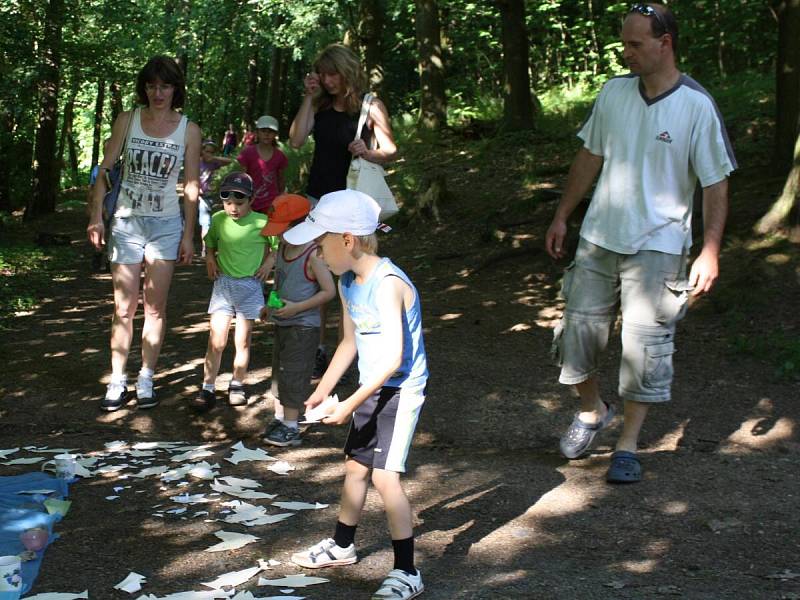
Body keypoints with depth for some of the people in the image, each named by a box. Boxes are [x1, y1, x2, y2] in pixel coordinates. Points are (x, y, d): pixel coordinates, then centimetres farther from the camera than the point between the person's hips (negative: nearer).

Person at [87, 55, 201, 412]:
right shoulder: (127, 121, 1)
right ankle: (117, 382, 8)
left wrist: (188, 235, 0)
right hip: (126, 221, 0)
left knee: (156, 307, 3)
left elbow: (191, 186, 2)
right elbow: (105, 170, 1)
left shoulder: (188, 131, 0)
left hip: (166, 225, 0)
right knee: (124, 307, 1)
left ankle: (146, 381, 12)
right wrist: (96, 216, -8)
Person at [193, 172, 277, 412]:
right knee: (216, 341, -4)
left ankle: (237, 385, 25)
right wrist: (210, 258, -1)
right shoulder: (218, 220, -3)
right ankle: (208, 389, 4)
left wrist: (270, 261, -7)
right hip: (223, 283, 1)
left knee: (243, 341, 8)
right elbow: (210, 242, 15)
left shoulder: (262, 222, -10)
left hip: (250, 285, -1)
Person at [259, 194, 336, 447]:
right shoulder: (283, 248, 6)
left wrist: (297, 307, -23)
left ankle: (291, 427, 5)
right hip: (282, 323, 8)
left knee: (293, 374, -3)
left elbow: (329, 291, -20)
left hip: (303, 326, -8)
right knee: (279, 371, 16)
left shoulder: (313, 255, -19)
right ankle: (279, 418, 28)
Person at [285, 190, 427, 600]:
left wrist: (351, 404, -24)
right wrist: (322, 391, 8)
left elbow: (394, 359, -25)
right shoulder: (348, 283, 4)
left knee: (385, 474, -14)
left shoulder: (388, 284, -24)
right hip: (371, 389, 9)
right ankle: (342, 546, 39)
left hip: (400, 390, -9)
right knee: (355, 465, 20)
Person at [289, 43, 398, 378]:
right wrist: (308, 98, -4)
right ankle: (318, 350, 11)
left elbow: (391, 151, -1)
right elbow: (296, 140, -4)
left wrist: (368, 153, -21)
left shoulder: (370, 106, -4)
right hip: (318, 197, 4)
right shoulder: (320, 106, 7)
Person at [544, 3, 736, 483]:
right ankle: (593, 410, 33)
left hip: (657, 245, -4)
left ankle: (629, 446, 13)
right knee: (579, 327, 7)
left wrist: (710, 252, -14)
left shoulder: (697, 106, -11)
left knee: (644, 343, -2)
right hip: (598, 239, 4)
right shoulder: (614, 93, 1)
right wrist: (562, 217, 14)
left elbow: (716, 184, -9)